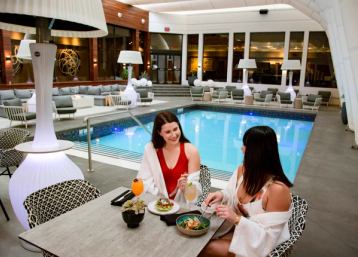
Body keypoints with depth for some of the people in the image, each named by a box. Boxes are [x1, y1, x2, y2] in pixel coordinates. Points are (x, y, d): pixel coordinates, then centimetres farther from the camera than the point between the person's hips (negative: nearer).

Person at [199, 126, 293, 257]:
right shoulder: (242, 170, -8)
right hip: (238, 229, 6)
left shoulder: (278, 189, -31)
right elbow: (232, 195, 6)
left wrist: (237, 219, -33)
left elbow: (268, 236, -25)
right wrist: (221, 195, -15)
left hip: (259, 244, -6)